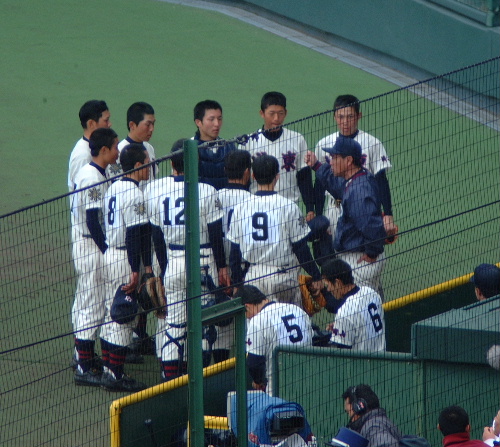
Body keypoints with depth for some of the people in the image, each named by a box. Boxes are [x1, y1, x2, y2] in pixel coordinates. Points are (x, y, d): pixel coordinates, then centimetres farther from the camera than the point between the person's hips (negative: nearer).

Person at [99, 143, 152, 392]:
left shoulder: (113, 189, 10)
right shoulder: (134, 194, -17)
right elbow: (134, 234, -20)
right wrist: (136, 270, -20)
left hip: (108, 256, 9)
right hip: (124, 259, -9)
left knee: (110, 314, 15)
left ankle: (108, 370, 20)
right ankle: (115, 375, -2)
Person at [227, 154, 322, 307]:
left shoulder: (240, 208, 2)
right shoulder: (288, 206, -10)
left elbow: (234, 251, 7)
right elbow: (301, 247, -6)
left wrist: (237, 282, 17)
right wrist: (316, 275, 5)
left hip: (252, 276, 4)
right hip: (282, 275, -4)